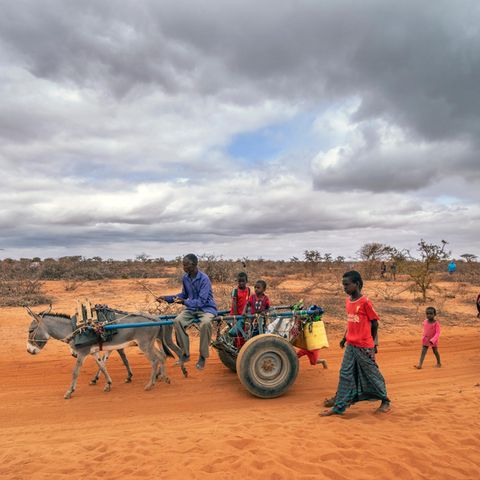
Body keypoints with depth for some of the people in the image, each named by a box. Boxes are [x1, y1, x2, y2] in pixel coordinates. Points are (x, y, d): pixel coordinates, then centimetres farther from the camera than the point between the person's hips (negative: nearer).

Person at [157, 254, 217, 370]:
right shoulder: (185, 278, 0)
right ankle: (185, 354, -5)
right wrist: (167, 298, 5)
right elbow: (184, 295, 16)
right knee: (177, 321, -22)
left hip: (206, 308, -6)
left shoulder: (204, 279, -21)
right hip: (192, 308, 6)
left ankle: (203, 357, -16)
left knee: (205, 323, -38)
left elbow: (201, 301, -25)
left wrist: (184, 302, -36)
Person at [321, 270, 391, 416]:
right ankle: (339, 407, 14)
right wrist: (345, 338, 16)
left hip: (364, 347, -7)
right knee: (345, 375, 7)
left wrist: (371, 341, 2)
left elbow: (374, 323, -7)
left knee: (372, 374, 9)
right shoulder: (348, 301, 6)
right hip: (350, 345, 7)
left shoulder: (365, 302, -16)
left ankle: (385, 401, 31)